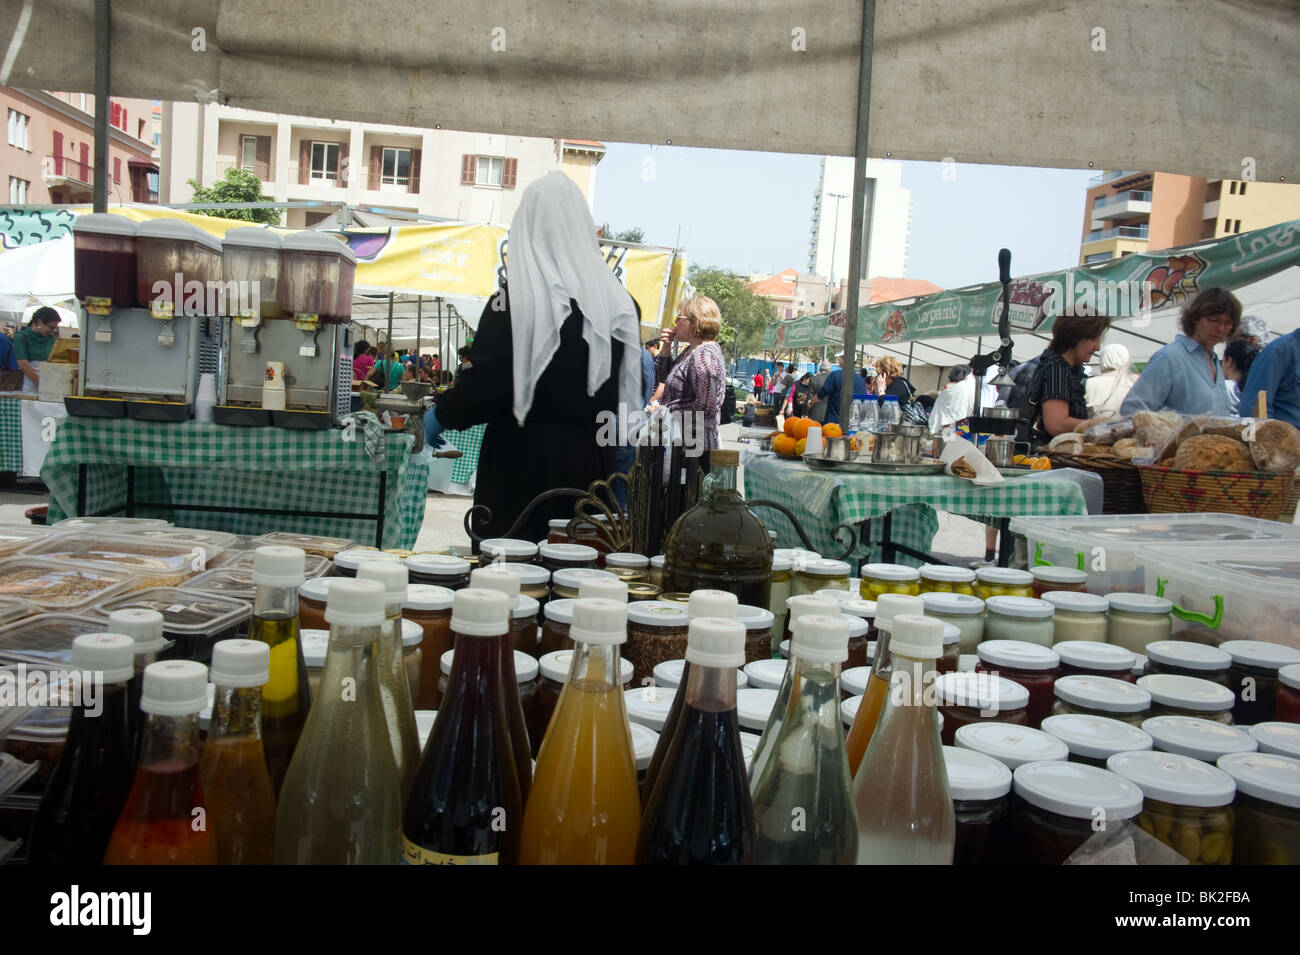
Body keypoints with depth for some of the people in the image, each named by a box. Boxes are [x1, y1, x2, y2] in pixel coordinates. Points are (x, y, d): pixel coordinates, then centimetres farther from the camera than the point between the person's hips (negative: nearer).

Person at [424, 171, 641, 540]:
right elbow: (630, 389, 9)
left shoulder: (517, 297, -12)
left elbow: (483, 386, -13)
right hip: (591, 465, 5)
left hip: (524, 465, -4)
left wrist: (440, 415, 4)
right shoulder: (619, 303, 2)